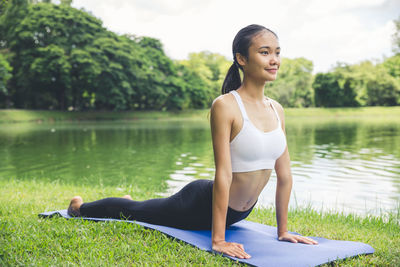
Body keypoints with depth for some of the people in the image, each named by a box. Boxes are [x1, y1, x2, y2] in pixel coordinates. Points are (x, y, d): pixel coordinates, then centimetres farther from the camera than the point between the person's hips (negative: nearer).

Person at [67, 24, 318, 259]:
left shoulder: (277, 110, -4)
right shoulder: (225, 106, -25)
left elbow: (285, 174, 0)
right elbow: (223, 174, -28)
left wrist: (283, 230, 1)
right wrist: (218, 240, -27)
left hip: (239, 213, 7)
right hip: (202, 204, -7)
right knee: (135, 211, 16)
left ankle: (130, 201, 63)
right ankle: (80, 206, 45)